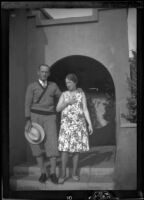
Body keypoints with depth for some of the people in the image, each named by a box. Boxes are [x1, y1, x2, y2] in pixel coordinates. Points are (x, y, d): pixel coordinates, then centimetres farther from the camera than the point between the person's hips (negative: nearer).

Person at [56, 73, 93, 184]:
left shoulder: (81, 94, 5)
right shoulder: (64, 94, 6)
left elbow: (85, 110, 0)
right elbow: (58, 109, -1)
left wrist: (90, 124, -7)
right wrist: (68, 102, -16)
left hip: (79, 124, 0)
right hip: (66, 124, 0)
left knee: (77, 149, 3)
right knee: (65, 149, -6)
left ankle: (74, 172, 15)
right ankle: (63, 174, 2)